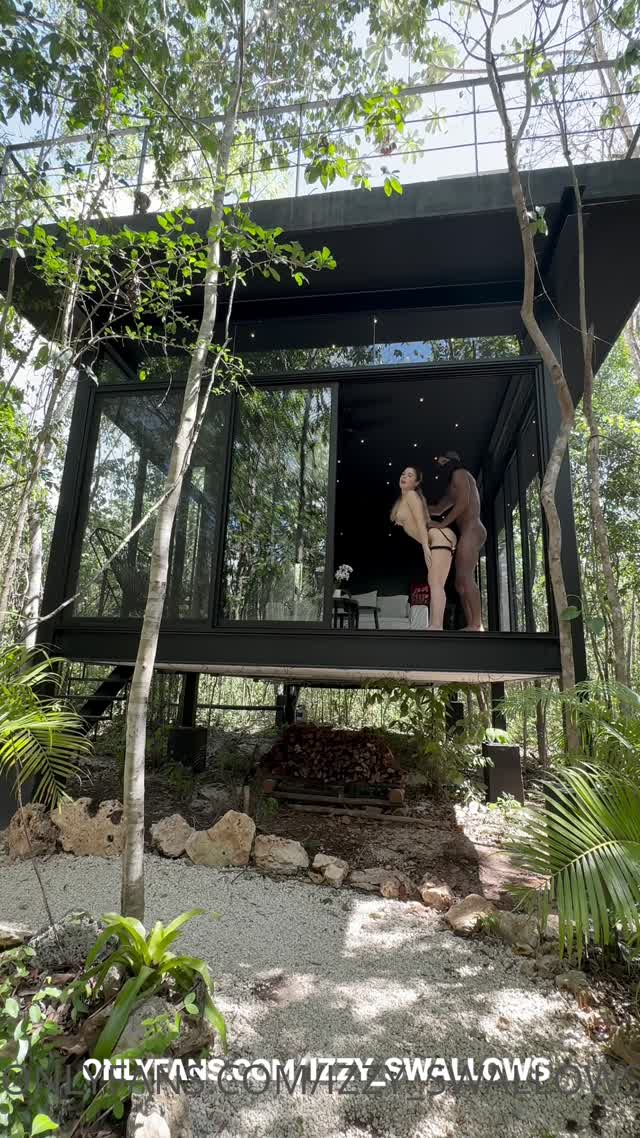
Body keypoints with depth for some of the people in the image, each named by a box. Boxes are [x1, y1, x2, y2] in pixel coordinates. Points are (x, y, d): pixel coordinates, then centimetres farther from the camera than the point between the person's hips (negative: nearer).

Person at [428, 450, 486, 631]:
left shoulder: (459, 473, 3)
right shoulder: (453, 488, 31)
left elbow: (463, 501, -13)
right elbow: (438, 509, 36)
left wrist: (443, 524, -11)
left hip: (471, 531, -10)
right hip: (470, 533, 10)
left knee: (465, 577, -20)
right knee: (460, 582, 2)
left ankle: (477, 625, -26)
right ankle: (472, 625, -5)